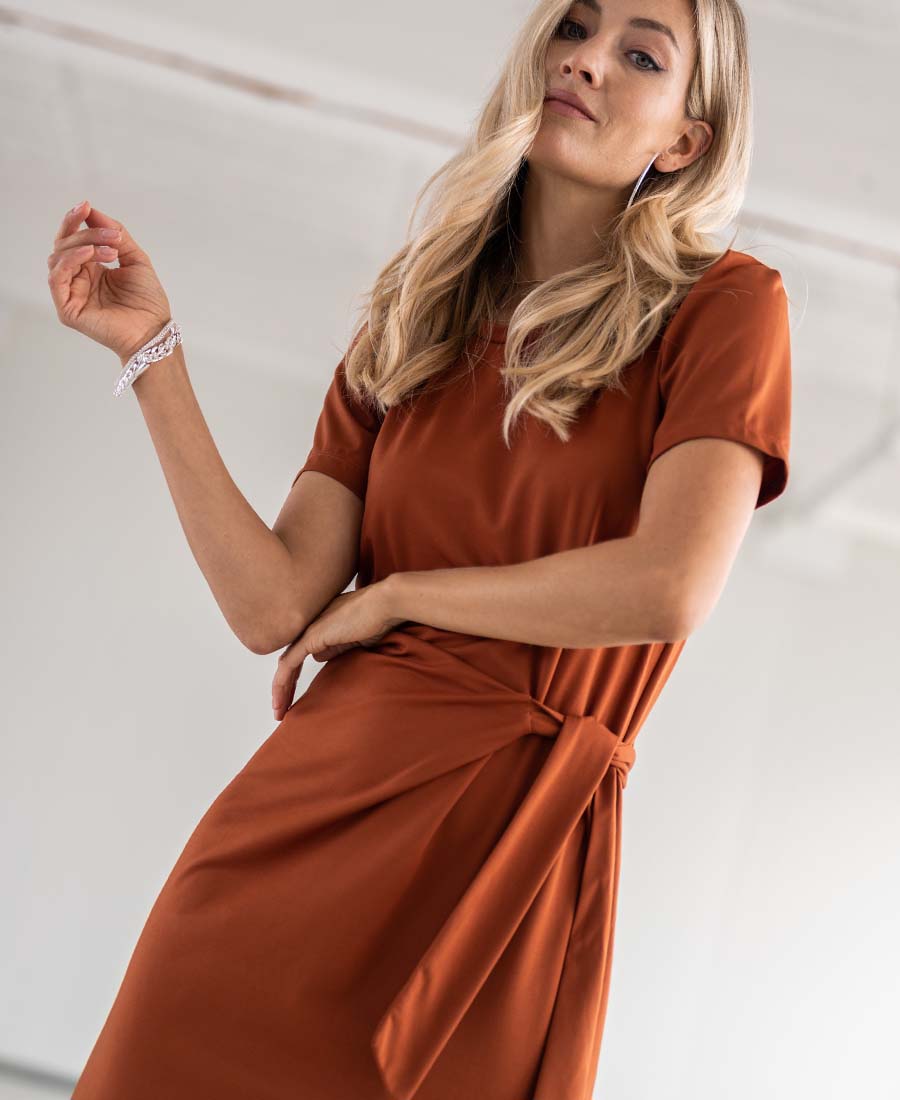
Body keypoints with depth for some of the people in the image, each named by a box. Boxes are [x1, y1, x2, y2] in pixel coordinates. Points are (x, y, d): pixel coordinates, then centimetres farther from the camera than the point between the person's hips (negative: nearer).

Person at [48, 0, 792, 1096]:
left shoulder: (723, 305, 0)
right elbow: (271, 606, 1)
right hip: (304, 800, 4)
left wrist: (391, 594, -4)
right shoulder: (404, 330, 12)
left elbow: (669, 587, -16)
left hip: (509, 841, -3)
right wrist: (150, 350, -2)